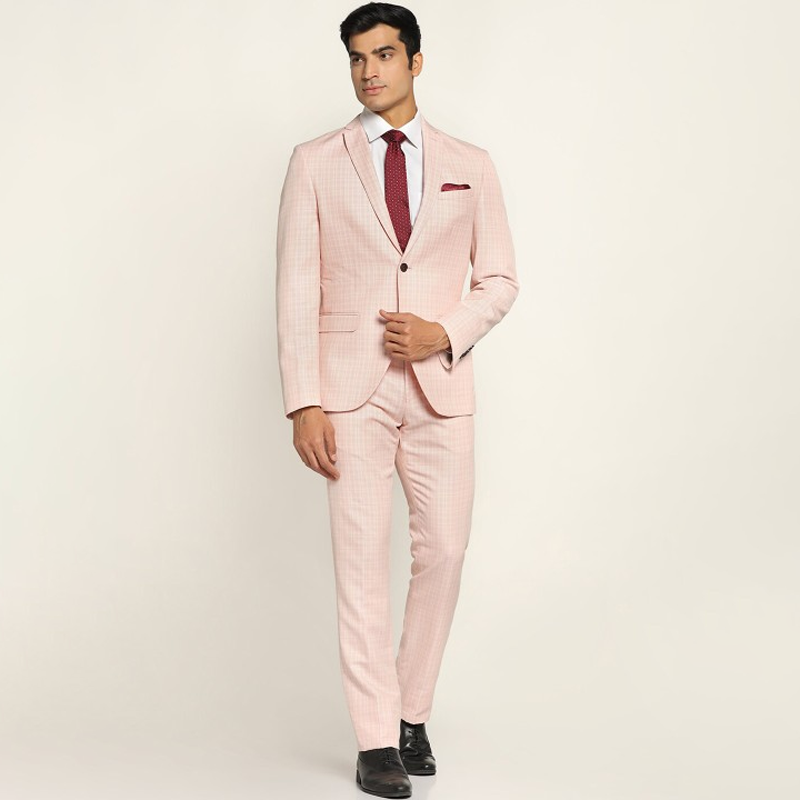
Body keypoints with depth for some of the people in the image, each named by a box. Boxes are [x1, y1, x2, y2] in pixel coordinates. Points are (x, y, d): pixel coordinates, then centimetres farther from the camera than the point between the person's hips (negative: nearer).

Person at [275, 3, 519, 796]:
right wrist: (303, 403, -8)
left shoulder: (469, 164, 8)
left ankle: (413, 714, 20)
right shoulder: (316, 162, 3)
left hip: (439, 384, 2)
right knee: (361, 559, -3)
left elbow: (499, 279, 11)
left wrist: (446, 332, -9)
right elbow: (296, 289, -1)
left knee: (442, 552, 3)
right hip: (351, 387, -2)